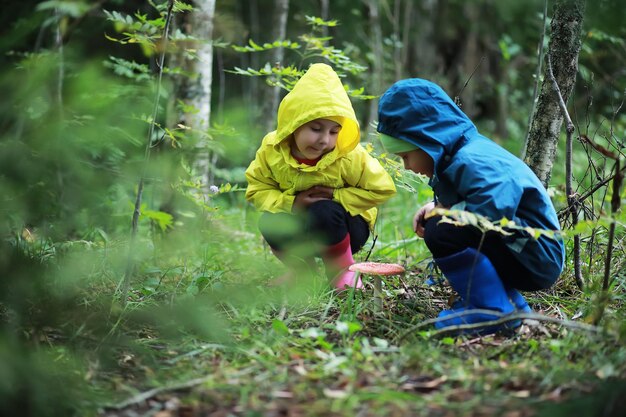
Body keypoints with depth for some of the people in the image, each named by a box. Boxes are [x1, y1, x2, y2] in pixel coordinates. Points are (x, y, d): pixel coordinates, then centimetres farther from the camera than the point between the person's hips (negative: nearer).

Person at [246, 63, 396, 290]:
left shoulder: (350, 156, -24)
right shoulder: (271, 150, -17)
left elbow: (382, 188, -17)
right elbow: (257, 190, -9)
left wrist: (337, 196, -24)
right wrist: (290, 202, -27)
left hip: (347, 226, -3)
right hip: (301, 224, 3)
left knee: (324, 212, -36)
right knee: (270, 223, -27)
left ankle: (343, 270, -9)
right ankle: (302, 267, 3)